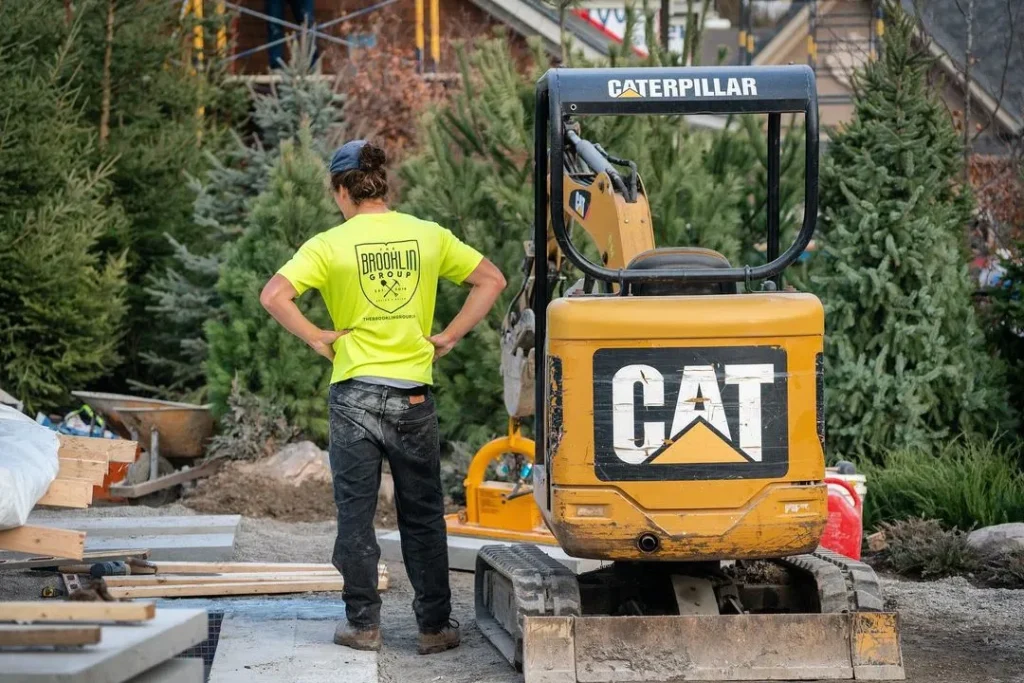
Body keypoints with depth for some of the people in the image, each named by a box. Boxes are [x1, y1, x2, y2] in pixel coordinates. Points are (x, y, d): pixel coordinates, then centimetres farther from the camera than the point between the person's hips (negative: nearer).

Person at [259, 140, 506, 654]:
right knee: (423, 516, 10)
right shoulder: (429, 236, 2)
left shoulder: (330, 245, -6)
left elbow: (274, 295, -15)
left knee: (356, 514, 7)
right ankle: (435, 626, 12)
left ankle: (363, 624, 10)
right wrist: (448, 337, 7)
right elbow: (491, 280, 7)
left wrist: (316, 339, -4)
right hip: (414, 395, 2)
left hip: (355, 394, -2)